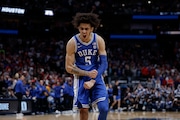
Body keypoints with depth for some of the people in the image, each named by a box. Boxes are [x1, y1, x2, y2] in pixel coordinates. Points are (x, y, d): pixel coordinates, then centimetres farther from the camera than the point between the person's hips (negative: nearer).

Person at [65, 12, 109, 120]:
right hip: (81, 78, -1)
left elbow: (104, 63, -10)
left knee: (104, 108, -12)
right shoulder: (72, 43, -13)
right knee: (83, 110, -1)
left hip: (96, 76, 1)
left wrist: (93, 81, -21)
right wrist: (87, 73, -22)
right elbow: (69, 67, -10)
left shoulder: (99, 40, -10)